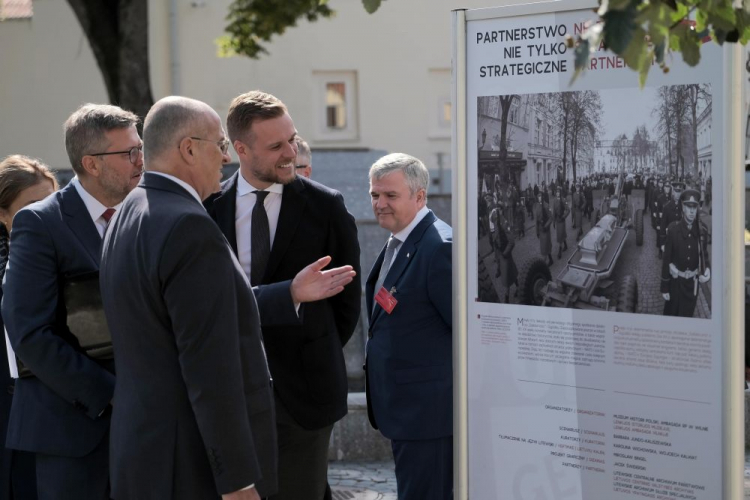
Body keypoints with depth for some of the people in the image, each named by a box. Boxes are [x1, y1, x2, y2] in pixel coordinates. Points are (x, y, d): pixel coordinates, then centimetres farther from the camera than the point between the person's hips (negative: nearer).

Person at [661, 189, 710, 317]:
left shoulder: (702, 231, -7)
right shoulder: (673, 229, -14)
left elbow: (704, 255, 7)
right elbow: (666, 259, -9)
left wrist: (707, 270, -17)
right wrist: (664, 287, -6)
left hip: (692, 282, 2)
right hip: (675, 281, -2)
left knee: (687, 316, 10)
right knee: (671, 315, 12)